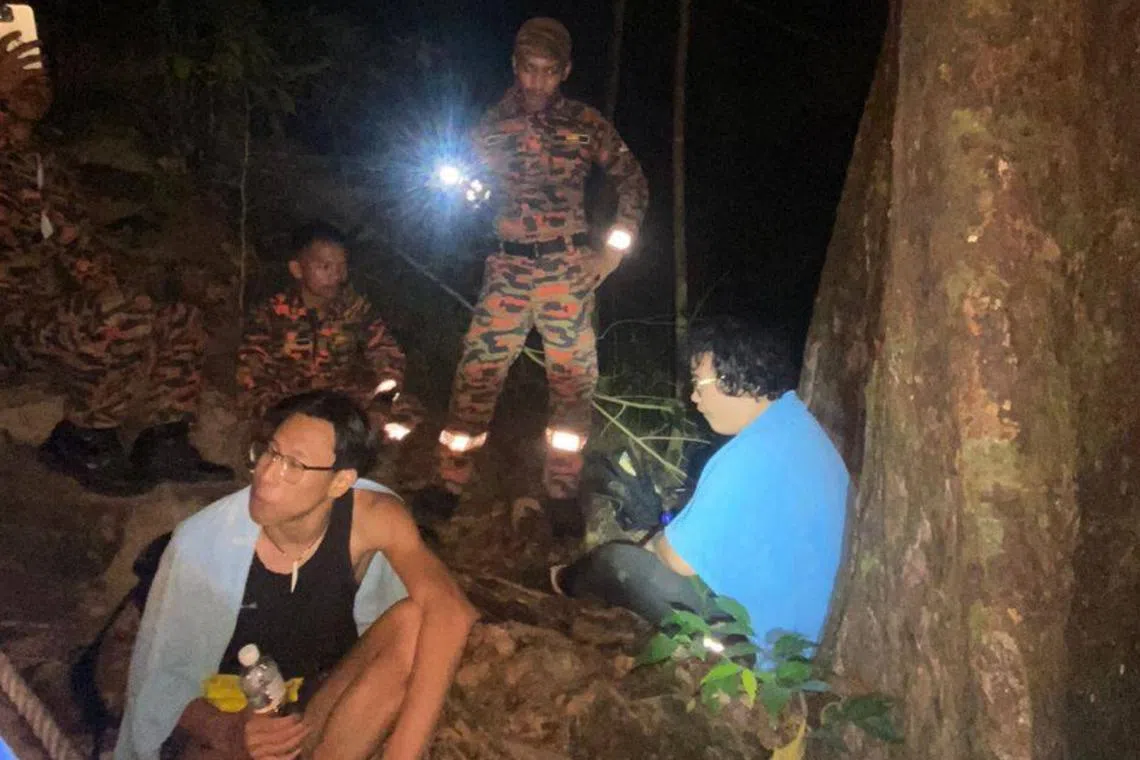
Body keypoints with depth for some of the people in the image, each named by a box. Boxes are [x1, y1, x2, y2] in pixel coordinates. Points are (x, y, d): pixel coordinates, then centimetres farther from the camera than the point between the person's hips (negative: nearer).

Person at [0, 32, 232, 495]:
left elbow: (79, 245, 19)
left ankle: (164, 445, -2)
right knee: (125, 326, -33)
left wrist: (108, 291, -2)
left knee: (182, 321, 2)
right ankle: (78, 442, -13)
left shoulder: (44, 167, 19)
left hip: (55, 315, 9)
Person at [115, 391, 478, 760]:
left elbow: (451, 613, -36)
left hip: (325, 699, 3)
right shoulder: (204, 543, -22)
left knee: (413, 620, -27)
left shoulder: (369, 515, -22)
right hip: (226, 718, -3)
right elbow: (163, 679, -11)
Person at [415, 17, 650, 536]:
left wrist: (615, 248, 1)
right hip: (507, 268, 1)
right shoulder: (493, 123, 4)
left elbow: (632, 180, 6)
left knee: (572, 379, 4)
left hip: (568, 269, -1)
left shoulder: (584, 122, 0)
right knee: (476, 373, -1)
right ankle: (450, 483, 12)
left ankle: (561, 492, 19)